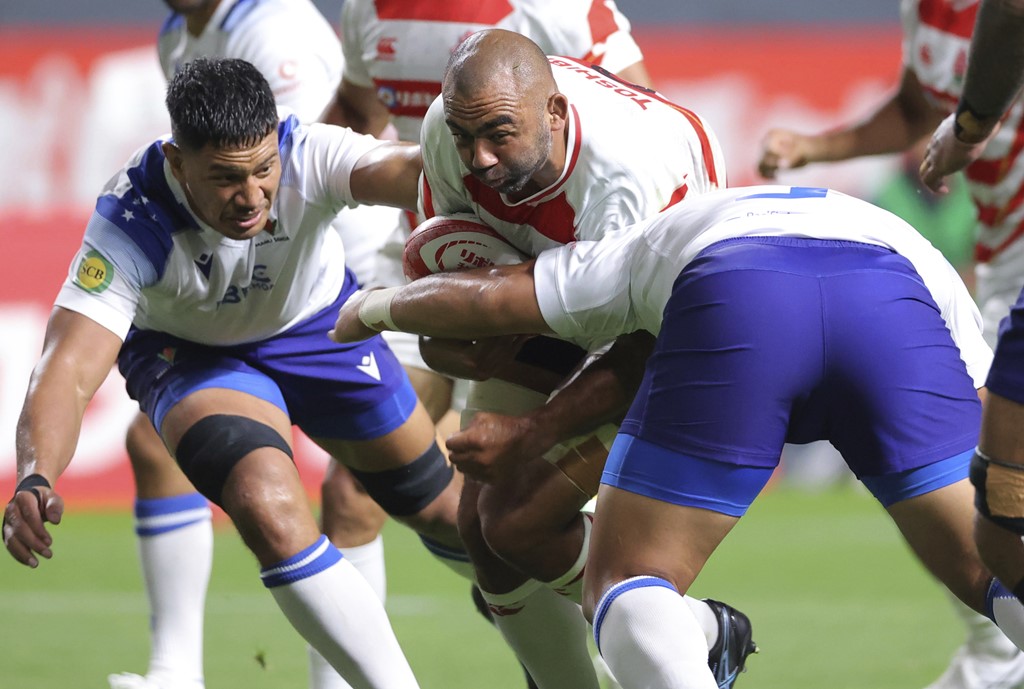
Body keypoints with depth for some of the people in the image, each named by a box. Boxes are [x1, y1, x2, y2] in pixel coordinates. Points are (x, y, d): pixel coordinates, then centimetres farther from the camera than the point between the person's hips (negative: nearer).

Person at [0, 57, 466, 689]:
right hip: (187, 351, -2)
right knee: (271, 509, -30)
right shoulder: (132, 225, -38)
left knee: (443, 509, 13)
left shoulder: (307, 156, -36)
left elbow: (402, 169, -57)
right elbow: (68, 370, -44)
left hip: (317, 327, 2)